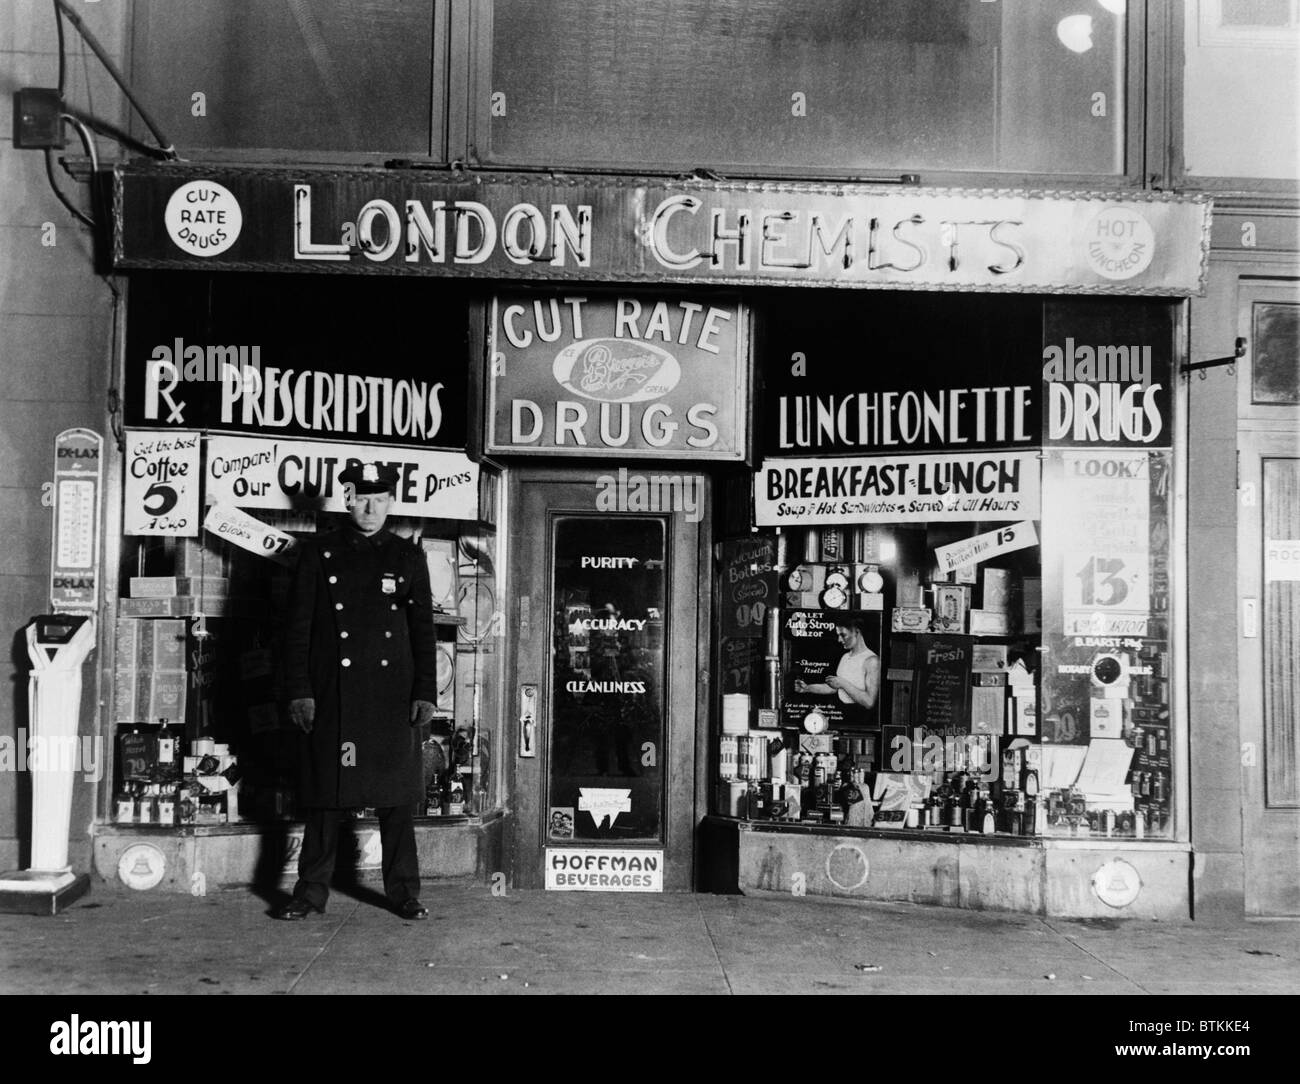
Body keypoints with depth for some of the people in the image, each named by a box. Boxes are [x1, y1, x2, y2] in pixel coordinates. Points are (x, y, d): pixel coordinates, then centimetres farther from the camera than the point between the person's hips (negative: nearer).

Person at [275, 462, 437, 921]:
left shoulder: (408, 556, 9)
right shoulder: (319, 552, 5)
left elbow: (423, 630, 8)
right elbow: (297, 626, 3)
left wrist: (425, 694, 1)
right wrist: (299, 691, -4)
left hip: (392, 694, 1)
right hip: (332, 694, -1)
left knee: (397, 796, 4)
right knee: (326, 794, 4)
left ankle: (404, 892, 14)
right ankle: (311, 892, 14)